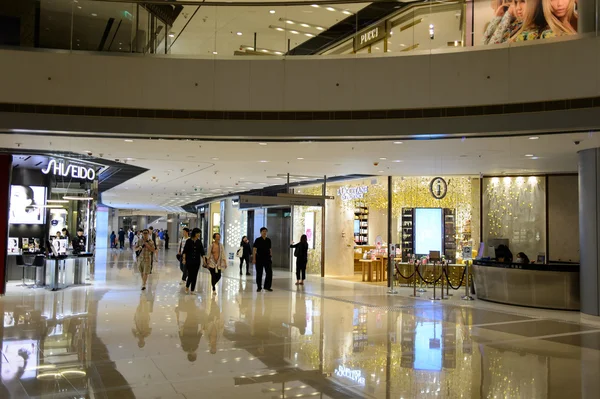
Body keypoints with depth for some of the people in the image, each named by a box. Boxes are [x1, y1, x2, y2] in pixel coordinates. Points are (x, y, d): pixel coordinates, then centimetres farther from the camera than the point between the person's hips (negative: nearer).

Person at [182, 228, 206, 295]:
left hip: (197, 261, 3)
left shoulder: (199, 242, 4)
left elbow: (202, 251, 6)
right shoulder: (189, 241, -4)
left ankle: (192, 290, 13)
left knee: (195, 275, 4)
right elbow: (185, 251, -4)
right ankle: (187, 287, 21)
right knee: (190, 275, -6)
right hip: (189, 261, -3)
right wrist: (184, 259, -11)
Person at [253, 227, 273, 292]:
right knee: (259, 273, 4)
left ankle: (267, 286, 12)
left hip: (267, 258, 3)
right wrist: (254, 259, -12)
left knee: (269, 272, 0)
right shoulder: (257, 240, -4)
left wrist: (271, 256, 9)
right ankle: (259, 287, 14)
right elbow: (254, 249, -6)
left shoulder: (268, 240, 7)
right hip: (259, 259, -3)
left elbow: (270, 249, 13)